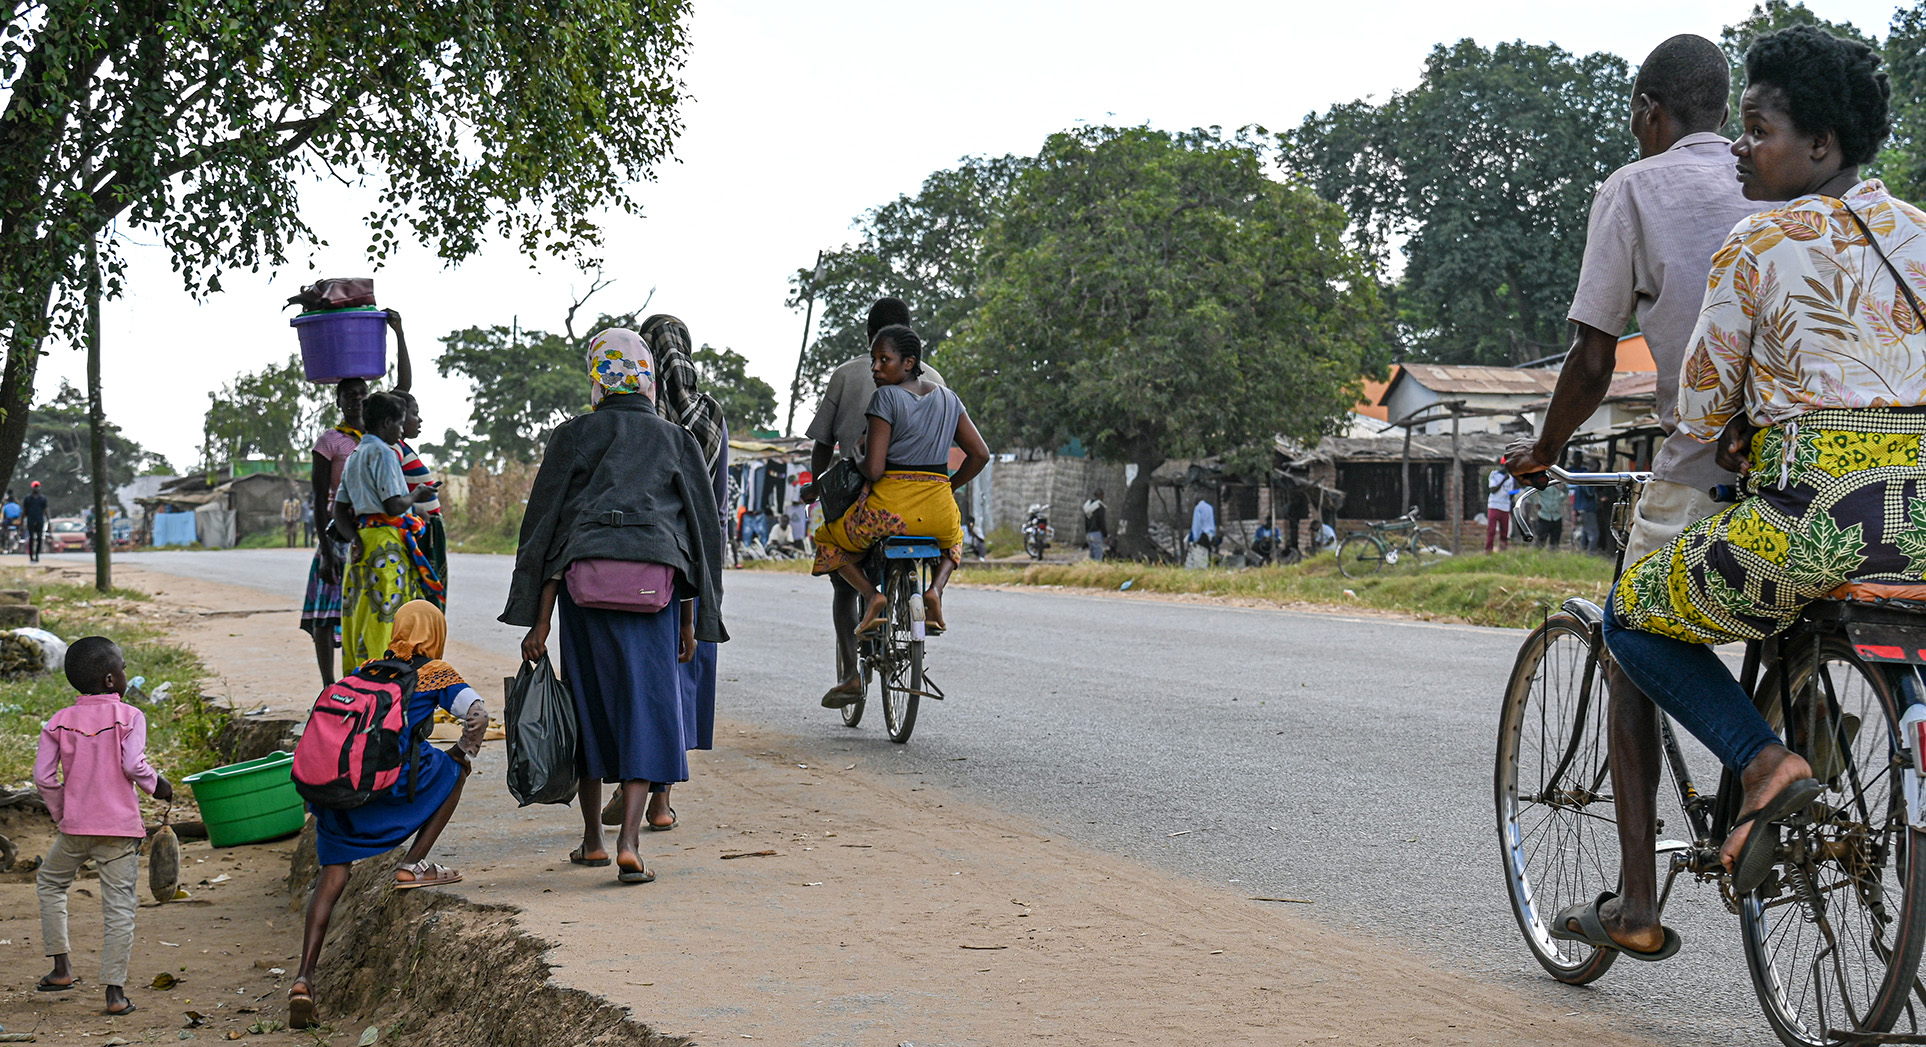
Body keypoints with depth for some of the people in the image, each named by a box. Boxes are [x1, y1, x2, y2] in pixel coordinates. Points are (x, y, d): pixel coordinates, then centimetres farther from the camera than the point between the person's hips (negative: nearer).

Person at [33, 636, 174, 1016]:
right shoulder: (129, 716, -6)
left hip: (75, 828, 3)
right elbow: (133, 764, -18)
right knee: (119, 906, 2)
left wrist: (60, 815, 13)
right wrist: (158, 784, 1)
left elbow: (43, 775, -1)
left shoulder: (60, 722, 3)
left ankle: (61, 967, 21)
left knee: (49, 882, 26)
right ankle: (115, 991, -1)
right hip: (121, 828, -3)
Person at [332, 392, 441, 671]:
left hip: (361, 541, 9)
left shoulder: (354, 457, 19)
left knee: (360, 622, 8)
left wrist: (355, 539, 2)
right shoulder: (384, 453, -9)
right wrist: (415, 496, 2)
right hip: (386, 541, -9)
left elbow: (340, 511, 15)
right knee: (385, 621, -9)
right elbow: (393, 507, -17)